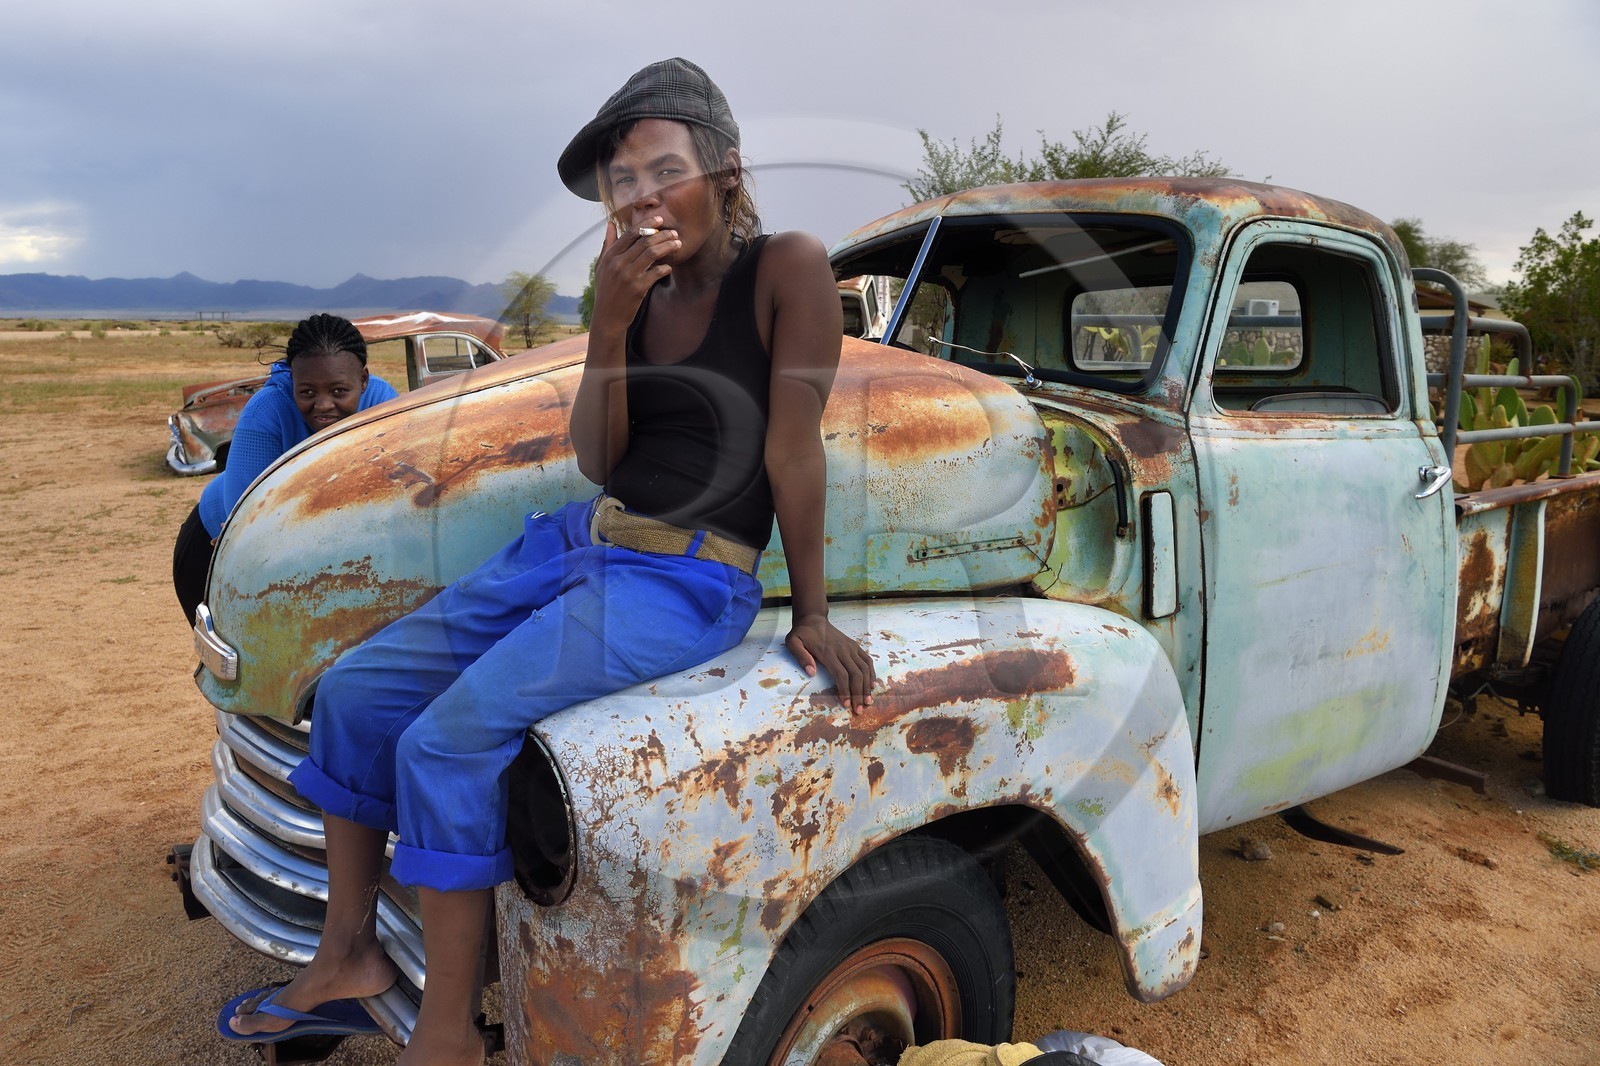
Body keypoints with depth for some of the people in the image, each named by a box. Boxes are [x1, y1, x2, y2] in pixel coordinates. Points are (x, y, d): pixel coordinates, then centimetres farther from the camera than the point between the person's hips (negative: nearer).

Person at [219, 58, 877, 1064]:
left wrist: (812, 614, -9)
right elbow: (599, 459, 1)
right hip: (580, 539, 8)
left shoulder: (789, 267, -10)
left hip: (685, 584, -7)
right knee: (356, 690, 5)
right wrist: (611, 320, -13)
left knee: (446, 743, -20)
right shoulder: (640, 284, 8)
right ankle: (349, 953, 20)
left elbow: (794, 449, -12)